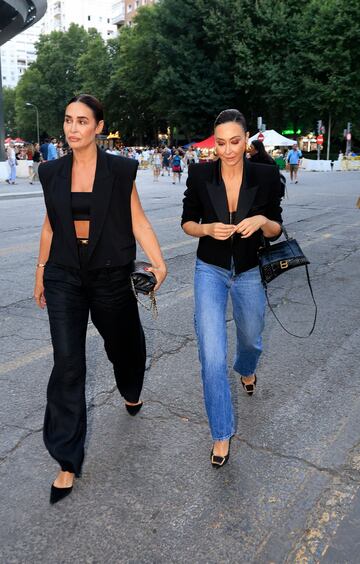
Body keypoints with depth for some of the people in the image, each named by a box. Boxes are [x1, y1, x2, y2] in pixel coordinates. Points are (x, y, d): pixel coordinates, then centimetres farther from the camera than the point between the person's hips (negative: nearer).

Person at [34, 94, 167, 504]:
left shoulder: (120, 170, -5)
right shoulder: (52, 173, 3)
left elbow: (137, 220, -5)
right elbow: (50, 225, 10)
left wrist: (158, 263, -17)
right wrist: (40, 272, 14)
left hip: (111, 277, -1)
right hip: (64, 278, 1)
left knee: (122, 344, 19)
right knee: (67, 365, -4)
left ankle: (131, 392, 56)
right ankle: (67, 462, 7)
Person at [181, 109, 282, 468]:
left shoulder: (266, 176, -9)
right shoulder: (200, 174, -10)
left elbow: (275, 230, -1)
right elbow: (187, 223, -1)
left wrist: (262, 221, -23)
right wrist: (208, 229, -21)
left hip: (249, 272, 2)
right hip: (210, 270, -1)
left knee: (250, 338, 24)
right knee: (212, 356, -9)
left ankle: (246, 369, 62)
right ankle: (221, 434, 9)